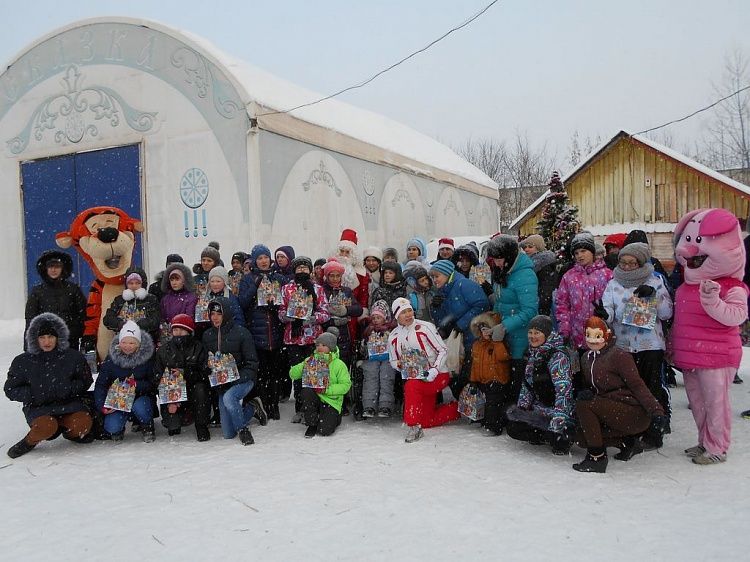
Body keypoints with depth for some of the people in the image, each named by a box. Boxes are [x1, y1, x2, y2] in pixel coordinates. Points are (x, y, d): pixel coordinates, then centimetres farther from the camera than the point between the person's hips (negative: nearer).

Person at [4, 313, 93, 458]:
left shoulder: (73, 357, 2)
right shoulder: (23, 362, 2)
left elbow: (85, 381, 7)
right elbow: (10, 389, 6)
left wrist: (69, 389, -14)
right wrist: (33, 394, -12)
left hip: (69, 404, 1)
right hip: (38, 408, -1)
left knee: (83, 424, -27)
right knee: (46, 427, -34)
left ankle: (68, 431, 11)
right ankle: (30, 441, 2)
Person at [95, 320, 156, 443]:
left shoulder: (147, 357, -10)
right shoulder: (111, 359, -4)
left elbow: (153, 383, -10)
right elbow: (100, 385, -3)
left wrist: (137, 384, -27)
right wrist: (102, 405, -17)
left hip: (141, 397, -1)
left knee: (139, 407, -36)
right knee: (111, 427, -23)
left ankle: (148, 429, -3)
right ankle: (117, 430, 16)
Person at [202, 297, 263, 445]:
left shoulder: (241, 333, -10)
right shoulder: (207, 335, 4)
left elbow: (252, 363, -9)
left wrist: (238, 379, -21)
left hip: (242, 380, -5)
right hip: (221, 385, 5)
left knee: (228, 398, -38)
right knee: (228, 434, 2)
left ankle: (243, 429, -13)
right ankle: (252, 408, 27)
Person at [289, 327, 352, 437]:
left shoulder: (339, 364, -7)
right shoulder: (311, 360, 2)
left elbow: (346, 385, -12)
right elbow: (292, 374, 2)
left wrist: (327, 389, -23)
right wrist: (304, 366, -18)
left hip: (331, 400, -2)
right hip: (314, 398, 2)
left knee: (324, 431, -17)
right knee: (306, 391, -33)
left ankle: (334, 418, 23)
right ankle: (312, 424, -10)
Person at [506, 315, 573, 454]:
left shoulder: (558, 356, -20)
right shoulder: (534, 354, 8)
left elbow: (564, 388, -29)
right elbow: (527, 384, 15)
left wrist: (559, 416, -37)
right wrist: (521, 407, 4)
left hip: (554, 409, -8)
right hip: (540, 408, 9)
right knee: (513, 428, 0)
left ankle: (561, 438, -2)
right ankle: (552, 436, 14)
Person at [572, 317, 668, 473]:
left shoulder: (618, 355, -15)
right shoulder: (587, 358, 10)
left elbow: (637, 385, -18)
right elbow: (589, 385, 15)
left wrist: (656, 411, -27)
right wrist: (585, 392, -11)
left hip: (636, 414, -8)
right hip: (613, 411, 9)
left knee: (583, 404, -23)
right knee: (583, 438, -1)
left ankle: (597, 458, -16)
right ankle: (627, 442, 14)